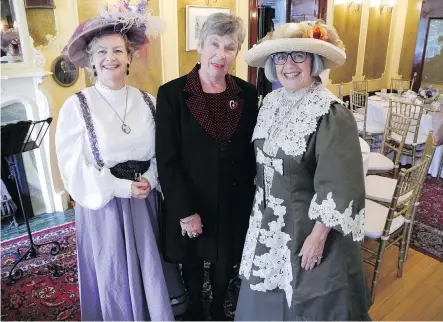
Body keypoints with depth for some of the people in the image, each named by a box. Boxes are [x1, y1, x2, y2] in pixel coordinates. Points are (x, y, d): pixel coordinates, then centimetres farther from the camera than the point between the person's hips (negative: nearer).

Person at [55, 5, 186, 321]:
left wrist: (150, 180, -12)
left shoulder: (147, 102, 0)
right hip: (103, 204, -2)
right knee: (113, 274, 13)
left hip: (145, 200, 3)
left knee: (149, 266, 17)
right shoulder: (77, 106, -9)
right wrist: (122, 187, -16)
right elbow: (75, 165, -12)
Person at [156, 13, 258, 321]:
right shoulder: (172, 93, -13)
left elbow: (252, 152, 2)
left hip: (234, 203, 3)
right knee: (192, 261, 19)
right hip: (189, 204, -2)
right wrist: (185, 211, -15)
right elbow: (167, 160, -13)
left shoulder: (247, 94, -4)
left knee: (226, 261, 21)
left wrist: (251, 198, 1)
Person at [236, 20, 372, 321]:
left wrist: (319, 235, -18)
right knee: (266, 292, 23)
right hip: (269, 220, 6)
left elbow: (339, 186, -20)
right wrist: (261, 205, 13)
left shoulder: (331, 114, -21)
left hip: (307, 222, -6)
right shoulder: (272, 102, 0)